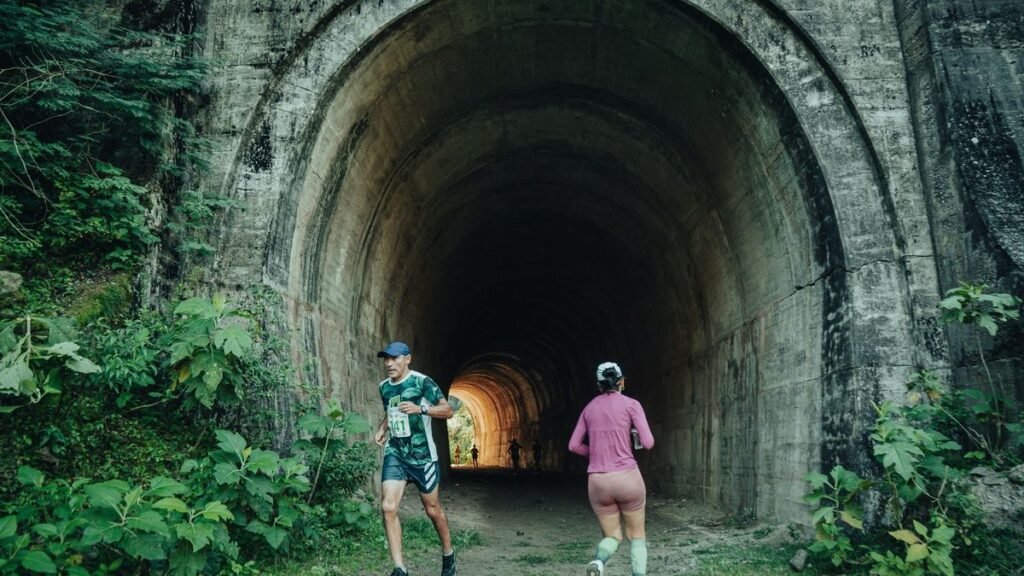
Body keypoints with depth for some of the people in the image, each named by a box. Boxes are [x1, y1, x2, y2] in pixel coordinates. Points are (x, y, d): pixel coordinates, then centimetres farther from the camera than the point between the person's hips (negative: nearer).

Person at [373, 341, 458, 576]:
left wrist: (421, 408, -26)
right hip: (394, 453, 4)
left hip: (421, 454, -4)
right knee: (388, 507, -13)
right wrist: (382, 429, 7)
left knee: (432, 509, 8)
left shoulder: (422, 382, -11)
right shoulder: (384, 387, 8)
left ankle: (448, 555, 32)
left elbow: (448, 410, -13)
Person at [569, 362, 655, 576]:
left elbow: (574, 445, 11)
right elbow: (648, 443, -7)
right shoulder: (631, 404, -1)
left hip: (597, 481, 3)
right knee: (637, 534, 16)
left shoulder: (590, 408, 10)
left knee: (612, 535, 15)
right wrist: (635, 437, 14)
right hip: (627, 477, -3)